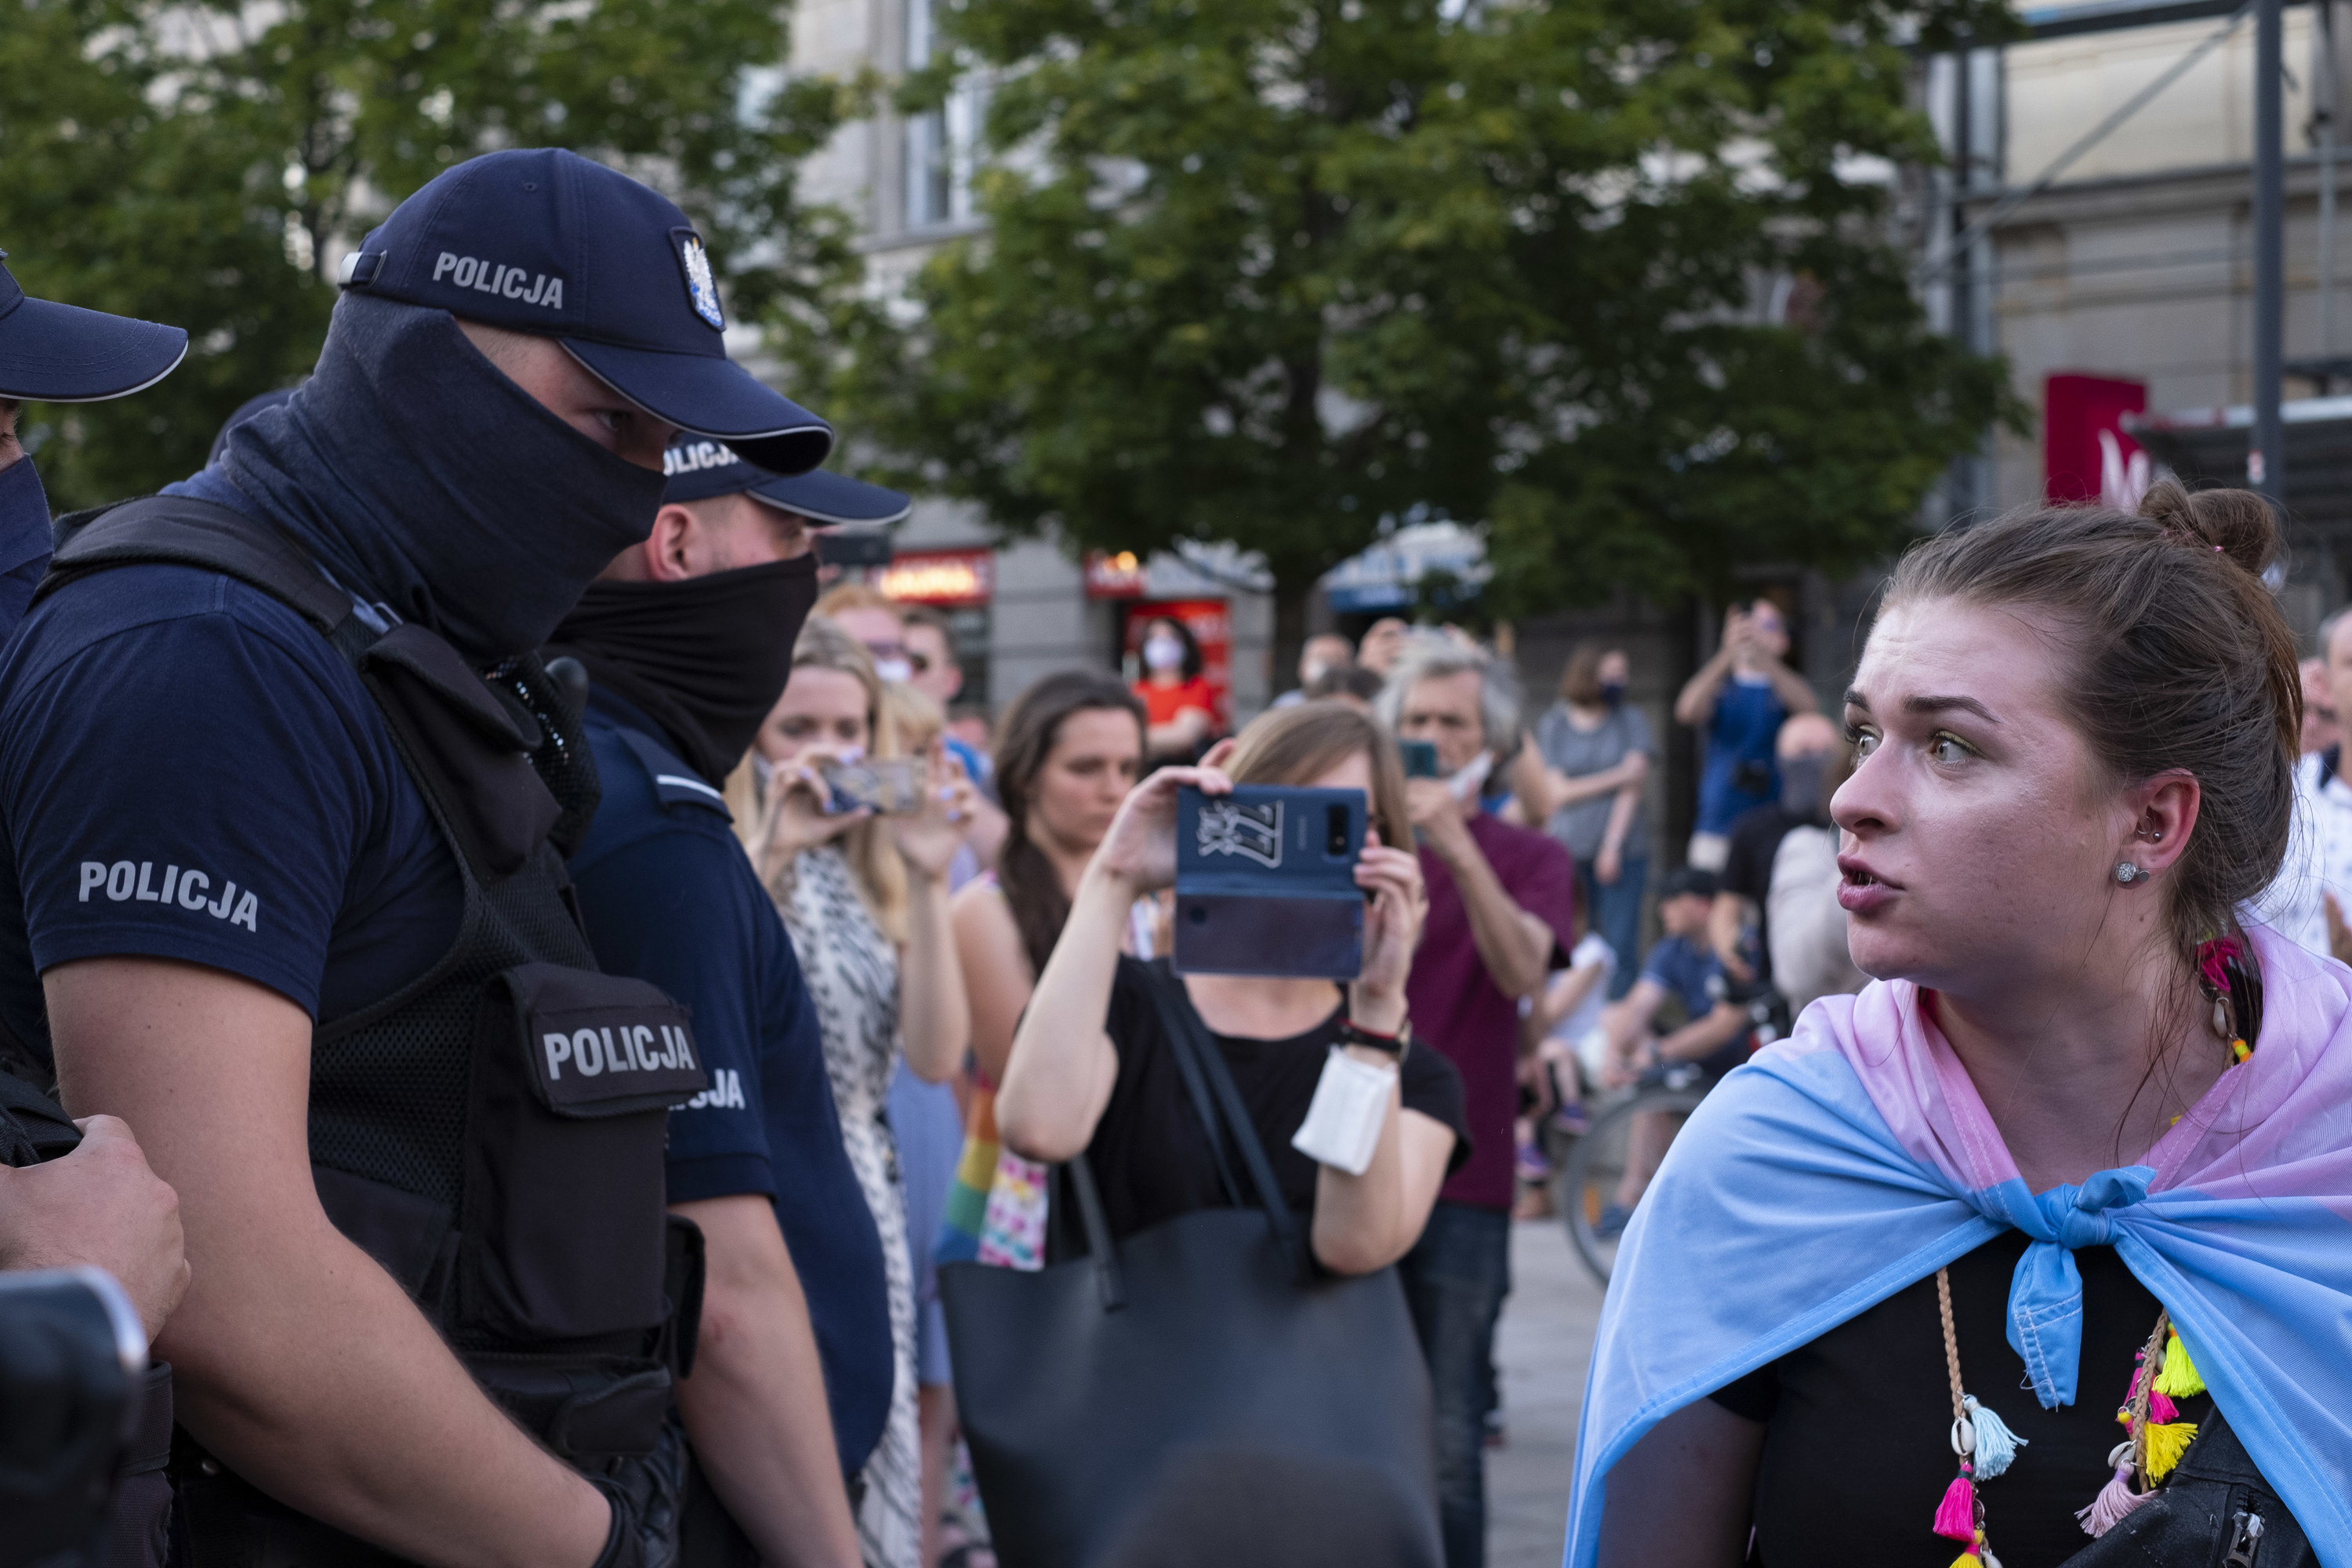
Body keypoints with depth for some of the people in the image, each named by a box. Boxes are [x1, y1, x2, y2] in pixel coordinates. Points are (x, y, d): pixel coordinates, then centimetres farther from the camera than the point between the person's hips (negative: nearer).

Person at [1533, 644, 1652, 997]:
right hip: (1568, 851, 0)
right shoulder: (1553, 726, 7)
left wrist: (1612, 845, -7)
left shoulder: (1630, 720, 9)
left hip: (1622, 851, 0)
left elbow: (1632, 787, 1)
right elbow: (1557, 792, 0)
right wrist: (1618, 776, -4)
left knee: (1618, 950, -9)